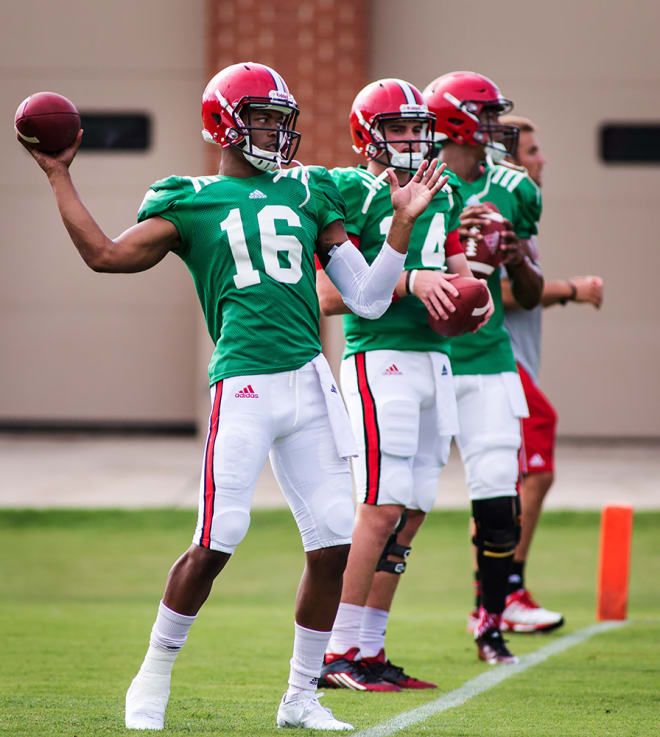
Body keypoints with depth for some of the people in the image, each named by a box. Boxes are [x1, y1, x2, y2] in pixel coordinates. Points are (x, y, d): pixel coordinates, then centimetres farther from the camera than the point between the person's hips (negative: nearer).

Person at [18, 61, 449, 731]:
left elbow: (368, 299, 16)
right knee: (216, 543, -9)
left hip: (309, 381, 4)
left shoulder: (308, 195, 17)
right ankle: (153, 681, 10)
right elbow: (105, 255, 1)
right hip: (243, 385, -4)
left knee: (333, 544, 1)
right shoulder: (191, 201, 7)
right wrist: (58, 177, 5)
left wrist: (403, 222, 8)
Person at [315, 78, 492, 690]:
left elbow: (458, 272, 24)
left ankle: (370, 652, 13)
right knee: (382, 508, -12)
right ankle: (337, 655, -7)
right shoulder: (351, 195, -6)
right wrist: (407, 281, -18)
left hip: (434, 359, 8)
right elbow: (329, 296, -11)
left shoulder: (441, 195, 16)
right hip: (380, 359, -8)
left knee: (411, 512, 7)